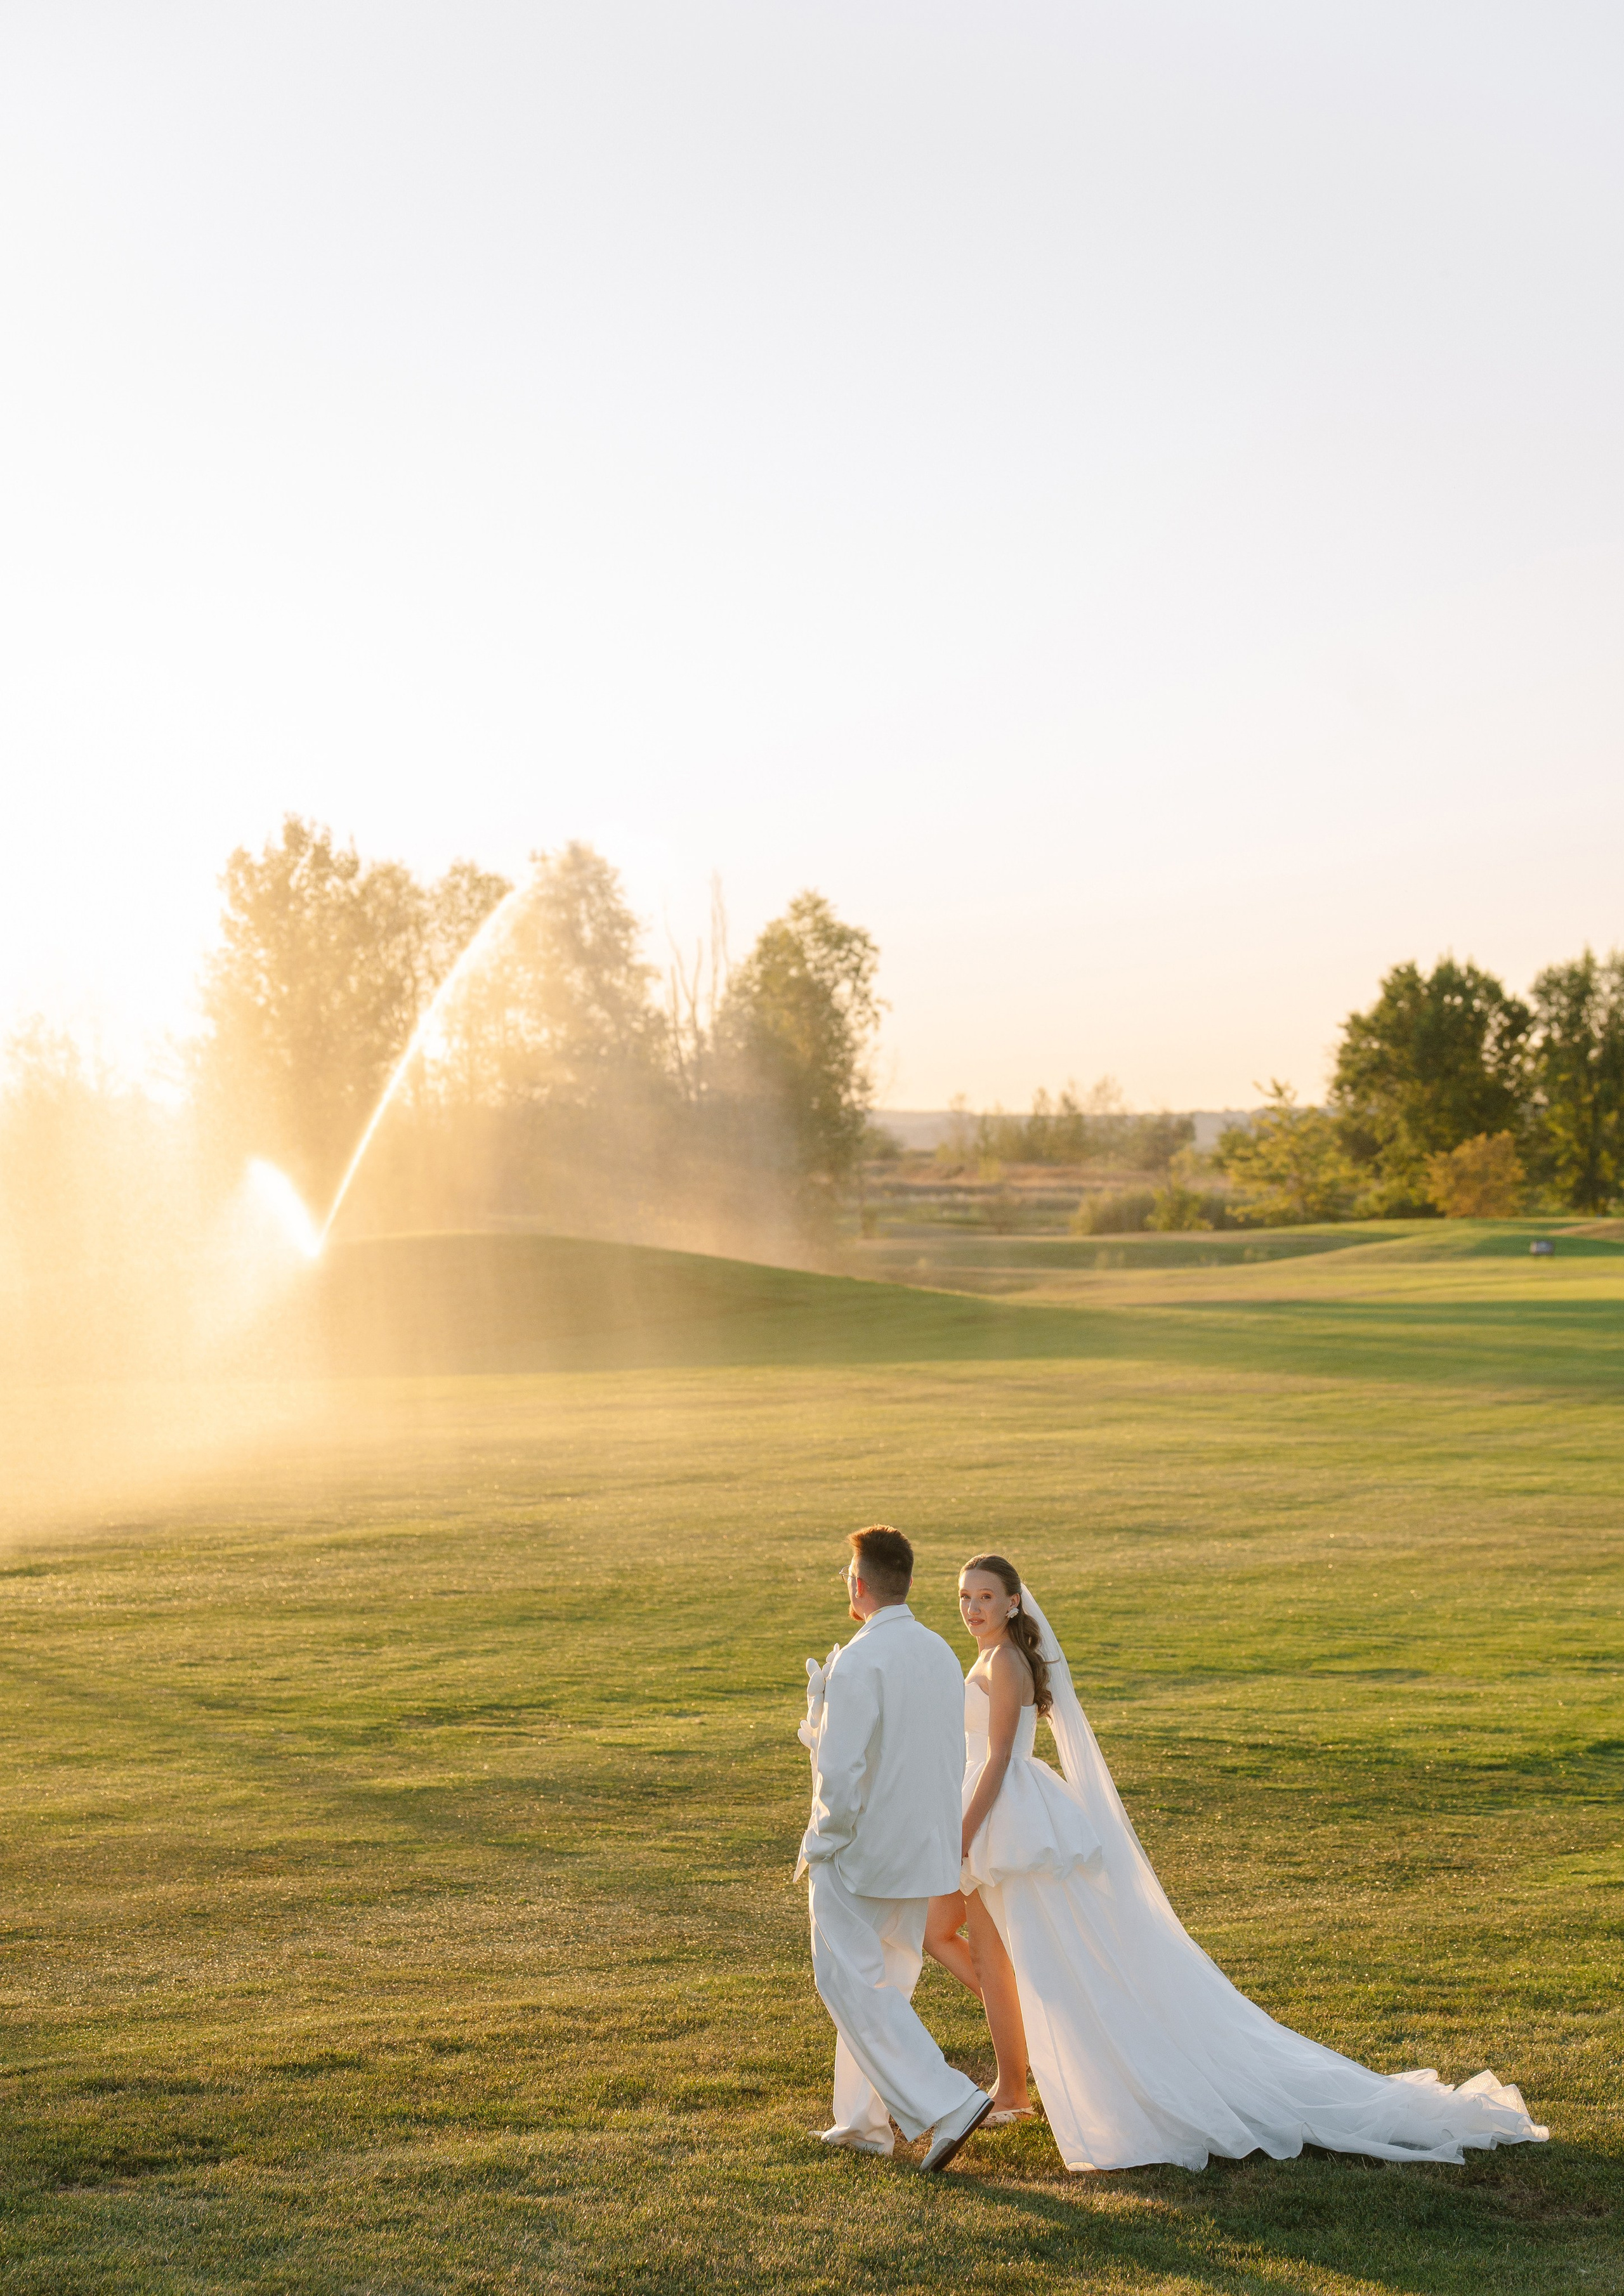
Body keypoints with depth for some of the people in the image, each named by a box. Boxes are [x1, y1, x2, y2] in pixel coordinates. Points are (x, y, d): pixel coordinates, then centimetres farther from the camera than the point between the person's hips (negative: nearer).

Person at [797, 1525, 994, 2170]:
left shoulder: (860, 1662, -19)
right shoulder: (941, 1655, 6)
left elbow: (841, 1771, -22)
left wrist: (820, 1845, -7)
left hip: (860, 1852, -8)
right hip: (926, 1851, 8)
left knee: (852, 1988, -1)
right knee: (885, 1986, 18)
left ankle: (947, 2104, -10)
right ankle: (864, 2121, 25)